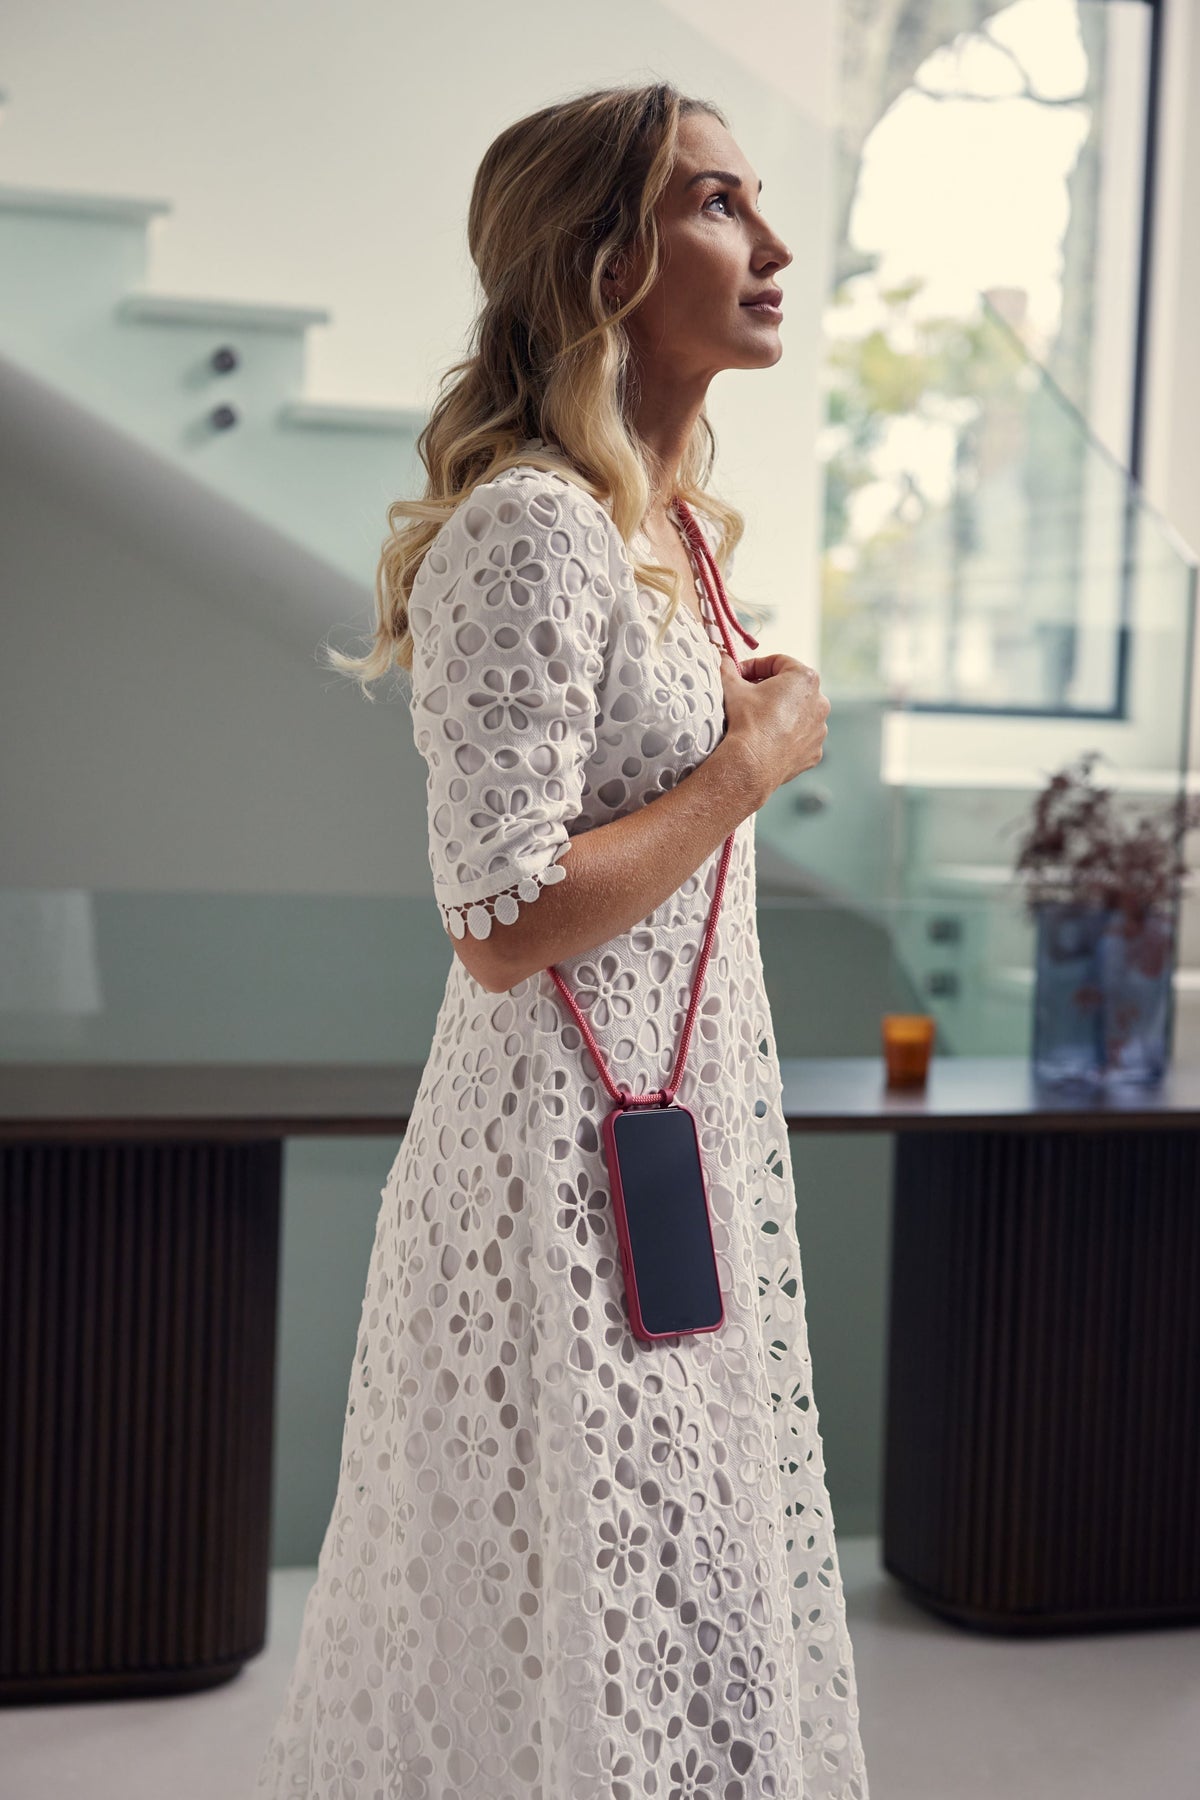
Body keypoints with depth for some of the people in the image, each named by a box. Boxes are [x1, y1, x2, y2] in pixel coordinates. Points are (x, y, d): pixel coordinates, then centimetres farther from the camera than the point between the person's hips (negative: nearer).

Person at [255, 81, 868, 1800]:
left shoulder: (666, 520, 10)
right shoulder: (527, 529, -20)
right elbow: (505, 926, -24)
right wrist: (758, 760, -15)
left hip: (683, 1126, 9)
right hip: (571, 1156, -9)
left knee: (687, 1617, 21)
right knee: (607, 1649, 6)